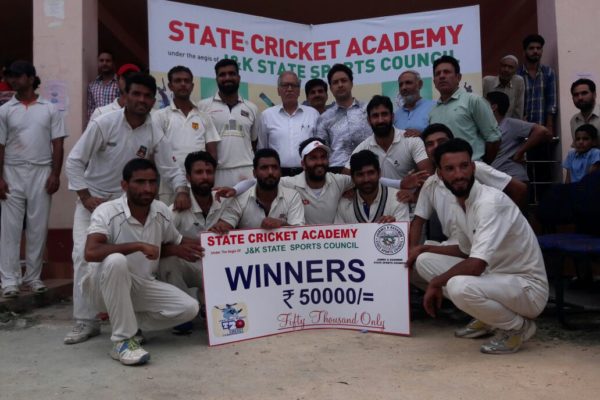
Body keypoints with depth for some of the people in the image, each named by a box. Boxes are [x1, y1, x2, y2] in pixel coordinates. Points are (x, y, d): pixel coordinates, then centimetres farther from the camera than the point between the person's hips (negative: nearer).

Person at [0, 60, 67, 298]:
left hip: (41, 172, 0)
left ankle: (33, 276, 14)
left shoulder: (49, 109, 5)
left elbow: (57, 144, 2)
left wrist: (55, 175, -6)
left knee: (38, 227, 4)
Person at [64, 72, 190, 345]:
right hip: (92, 200, -2)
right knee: (84, 254, -11)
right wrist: (86, 197, -20)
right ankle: (85, 320, -1)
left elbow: (170, 169, -9)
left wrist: (182, 190, -29)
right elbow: (74, 161, -13)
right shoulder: (103, 124, -14)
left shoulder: (155, 135, -7)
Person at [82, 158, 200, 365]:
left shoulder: (162, 212, -4)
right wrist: (138, 246, -34)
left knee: (189, 308, -14)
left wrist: (180, 249, -9)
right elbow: (91, 253, -37)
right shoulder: (107, 212, -21)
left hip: (144, 286, 5)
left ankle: (127, 320, 6)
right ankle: (123, 340, -27)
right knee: (116, 261, -39)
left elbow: (171, 243, 15)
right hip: (105, 285, -5)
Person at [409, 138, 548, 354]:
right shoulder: (457, 203, 1)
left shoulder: (490, 202, -25)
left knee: (459, 286, -36)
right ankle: (486, 319, 13)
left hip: (528, 287, -8)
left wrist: (436, 282, -18)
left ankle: (518, 326, -5)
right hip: (494, 277, 9)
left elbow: (475, 265, -34)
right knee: (424, 261, 5)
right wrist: (424, 249, 8)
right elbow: (466, 251, 18)